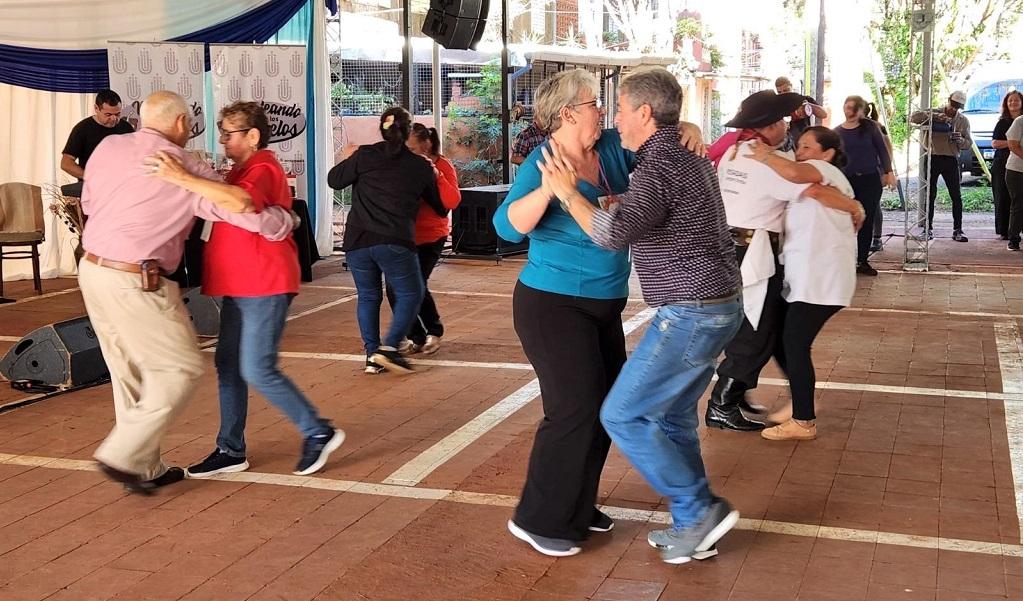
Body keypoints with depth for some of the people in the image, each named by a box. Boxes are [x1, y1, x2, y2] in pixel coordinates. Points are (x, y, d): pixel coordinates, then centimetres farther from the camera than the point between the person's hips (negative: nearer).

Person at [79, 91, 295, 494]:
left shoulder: (108, 147, 5)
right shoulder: (184, 169, -10)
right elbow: (251, 214, -9)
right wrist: (288, 220, 11)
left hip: (92, 269, 8)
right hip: (136, 282, -8)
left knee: (130, 374, 16)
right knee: (181, 369, 4)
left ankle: (145, 467, 23)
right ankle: (123, 455, 2)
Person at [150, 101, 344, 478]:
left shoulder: (262, 170, -16)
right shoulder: (241, 172, 18)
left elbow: (244, 201, -37)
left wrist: (184, 179, -40)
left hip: (265, 286, -11)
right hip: (239, 286, 11)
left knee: (257, 370, -10)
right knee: (228, 364, 11)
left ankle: (319, 433, 4)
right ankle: (231, 450, 19)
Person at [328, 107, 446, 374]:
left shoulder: (364, 155, 3)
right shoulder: (421, 166, 7)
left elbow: (334, 180, 8)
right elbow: (440, 206, 19)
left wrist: (347, 160, 27)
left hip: (357, 241, 2)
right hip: (395, 243, -2)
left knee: (368, 296, 16)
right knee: (411, 294, 10)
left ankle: (372, 356, 14)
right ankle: (389, 347, -5)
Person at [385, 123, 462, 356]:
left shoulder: (442, 166, -8)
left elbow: (453, 202, -21)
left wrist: (435, 173, -29)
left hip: (429, 237, -4)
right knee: (394, 288, -2)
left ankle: (434, 331, 13)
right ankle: (415, 336, 17)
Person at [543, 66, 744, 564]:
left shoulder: (659, 167, -18)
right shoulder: (691, 159, 14)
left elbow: (615, 233, -34)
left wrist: (568, 192, -20)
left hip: (690, 314, -10)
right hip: (717, 305, 10)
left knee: (622, 415, -2)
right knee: (673, 414, 18)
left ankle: (699, 509, 2)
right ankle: (693, 527, 24)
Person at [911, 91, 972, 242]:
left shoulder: (963, 121, 7)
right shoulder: (933, 113, 0)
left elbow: (969, 143, 7)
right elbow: (913, 117, -16)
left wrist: (960, 140, -16)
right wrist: (934, 116, -27)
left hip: (951, 160, 2)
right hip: (932, 158, -2)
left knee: (956, 196, -1)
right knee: (930, 195, 3)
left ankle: (957, 230, 5)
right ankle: (928, 229, 11)